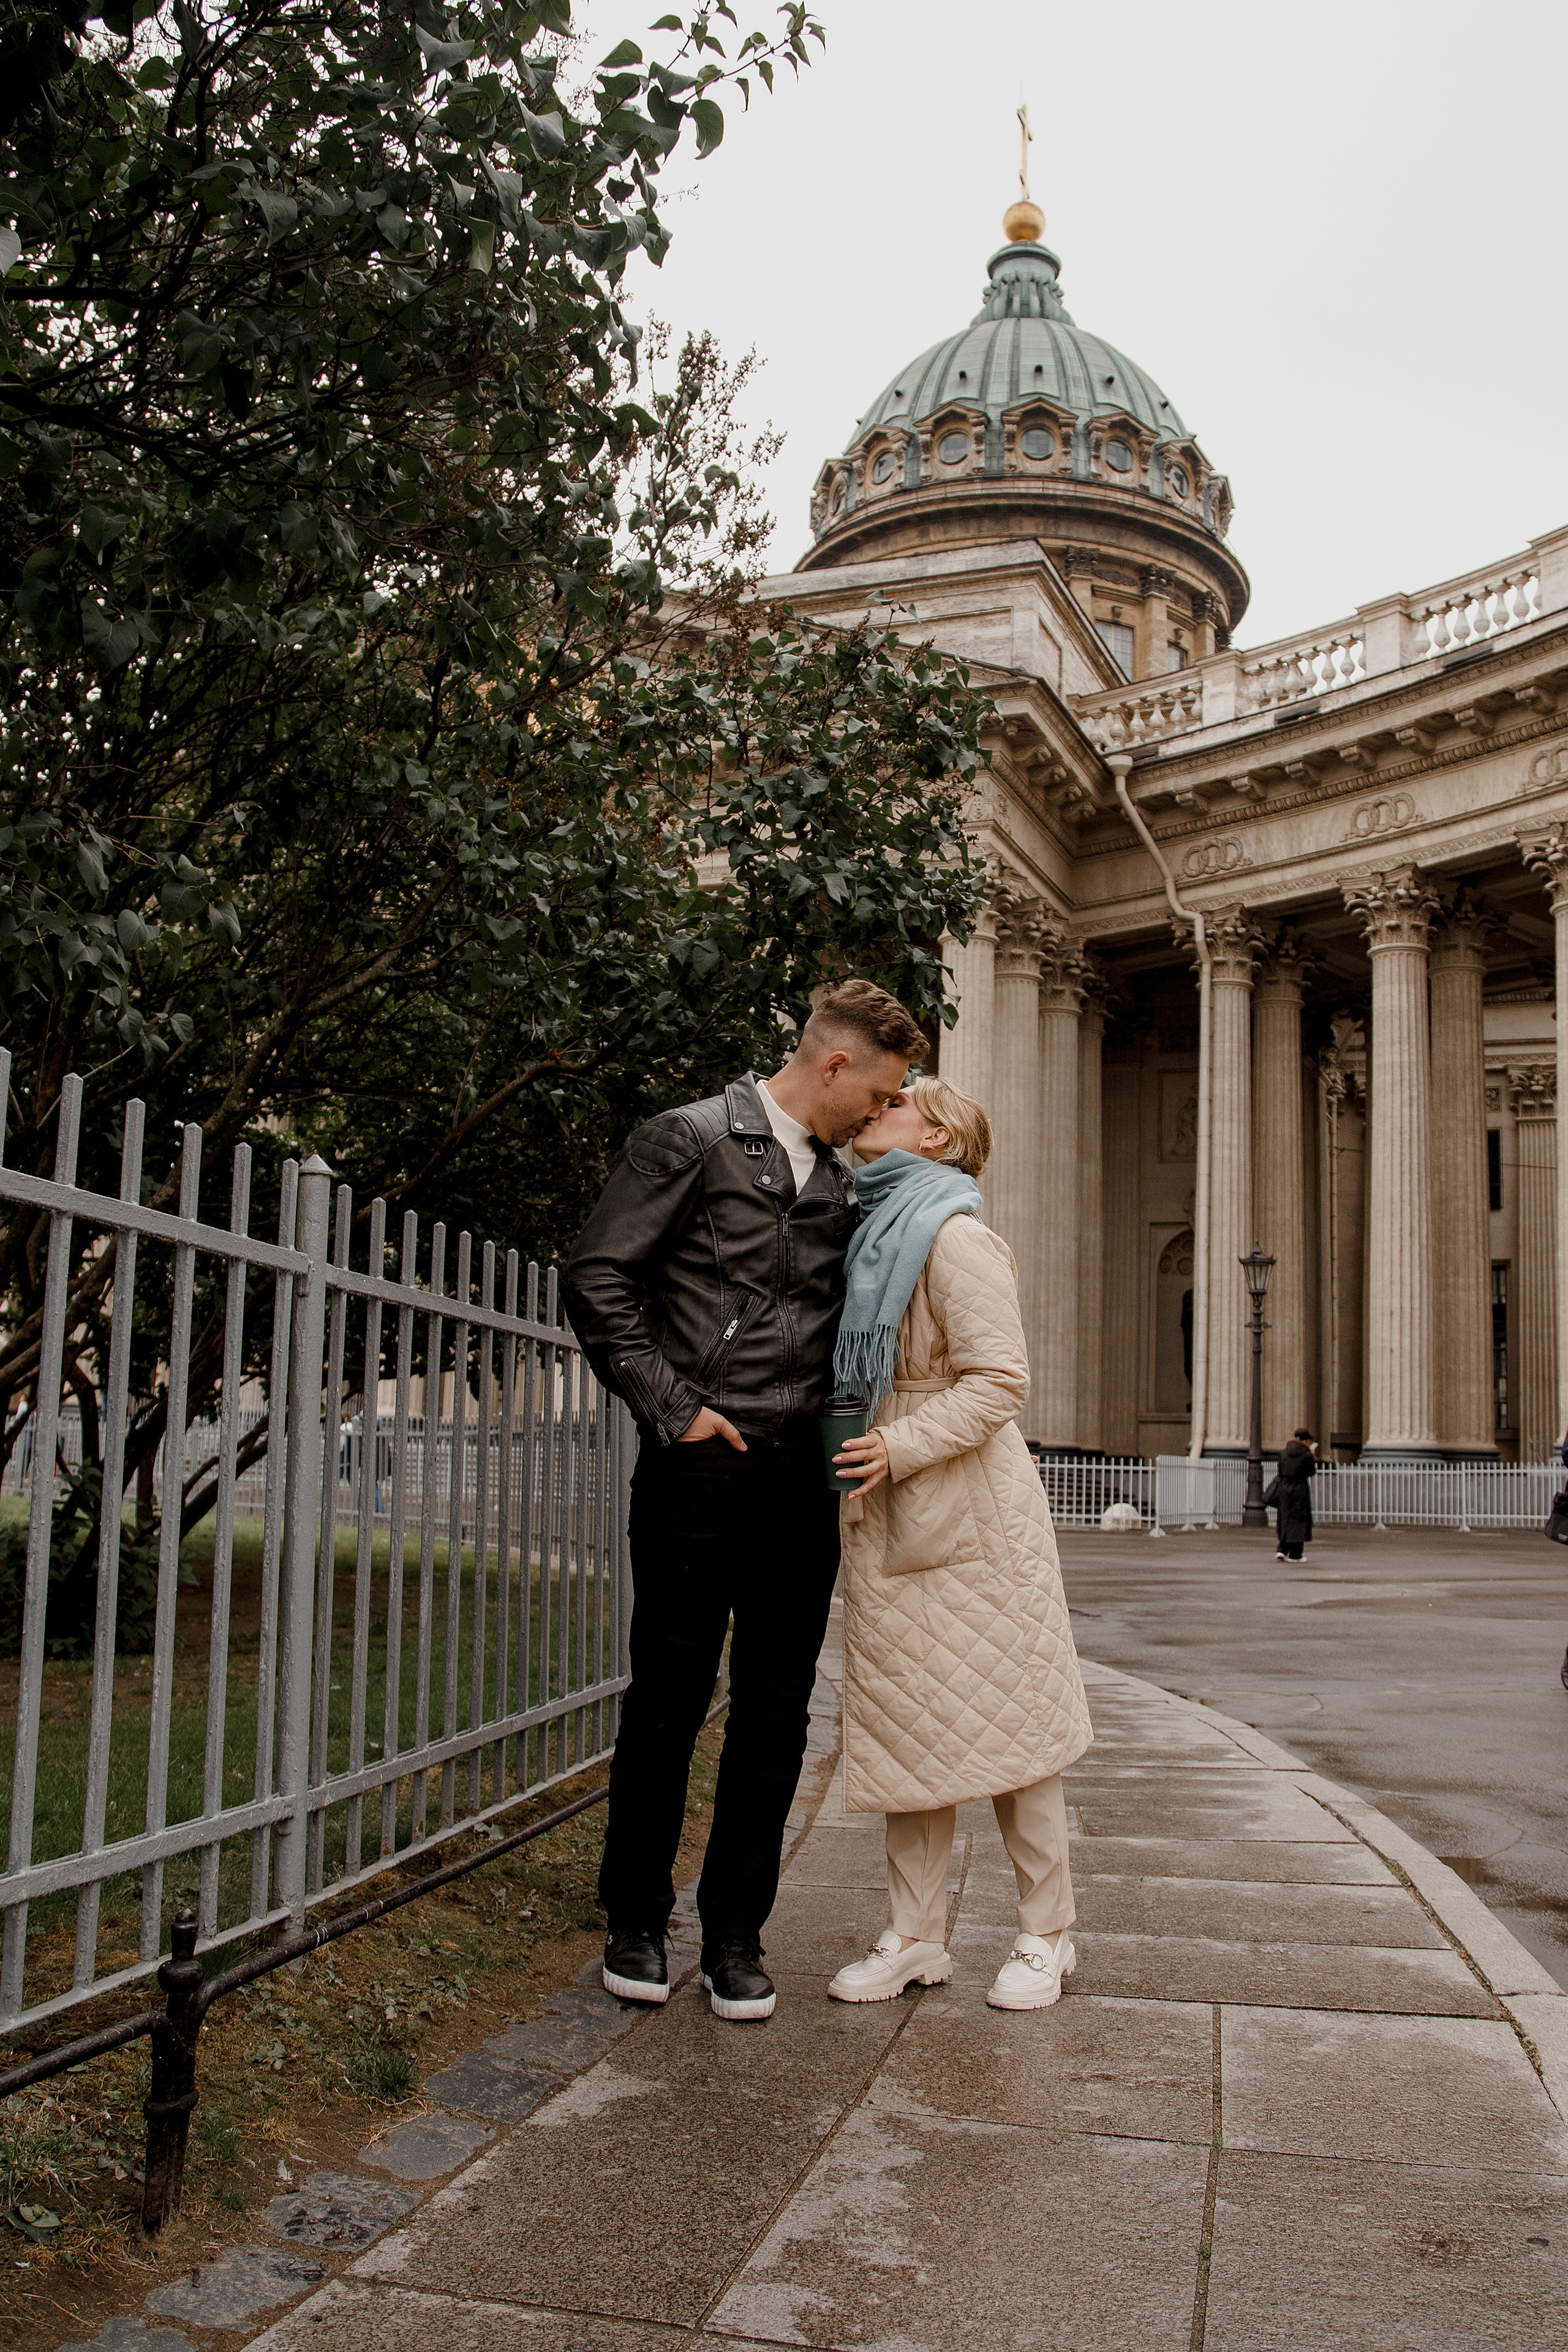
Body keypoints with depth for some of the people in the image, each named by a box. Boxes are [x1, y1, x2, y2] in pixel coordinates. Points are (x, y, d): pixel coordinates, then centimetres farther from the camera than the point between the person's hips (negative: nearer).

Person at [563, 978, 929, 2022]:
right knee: (668, 1700, 4)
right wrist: (672, 1408, -10)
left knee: (777, 1713, 7)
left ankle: (736, 1935, 20)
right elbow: (599, 1279, -8)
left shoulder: (844, 1182, 16)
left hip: (801, 1474, 6)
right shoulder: (693, 1140, -3)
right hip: (700, 1466, -5)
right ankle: (637, 1925, 21)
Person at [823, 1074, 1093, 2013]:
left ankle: (1047, 1935, 16)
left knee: (1006, 1722, 2)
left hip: (970, 1517, -8)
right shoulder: (878, 1231, 15)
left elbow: (1001, 1378, -17)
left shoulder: (956, 1239, -12)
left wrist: (900, 1447, -22)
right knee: (906, 1724, 9)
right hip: (889, 1524, 8)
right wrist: (849, 1457, 12)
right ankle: (915, 1937, 18)